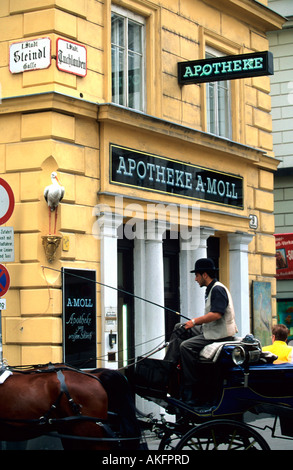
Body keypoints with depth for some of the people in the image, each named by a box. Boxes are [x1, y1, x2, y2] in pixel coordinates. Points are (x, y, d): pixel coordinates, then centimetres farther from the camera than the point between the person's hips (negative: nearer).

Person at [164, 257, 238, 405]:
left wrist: (195, 321, -19)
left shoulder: (218, 289, -15)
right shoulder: (211, 289, 18)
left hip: (221, 334, -11)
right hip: (210, 331, 11)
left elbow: (216, 314, -26)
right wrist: (194, 323, 9)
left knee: (186, 346, -24)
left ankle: (189, 391, -23)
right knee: (179, 329, 12)